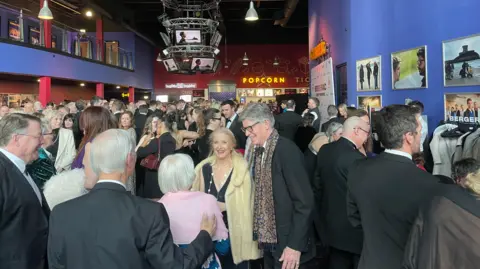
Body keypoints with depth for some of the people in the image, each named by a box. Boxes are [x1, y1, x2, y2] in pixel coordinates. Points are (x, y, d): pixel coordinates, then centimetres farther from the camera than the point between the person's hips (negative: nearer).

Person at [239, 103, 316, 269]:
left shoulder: (287, 150, -17)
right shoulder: (259, 151, 6)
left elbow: (304, 201, -19)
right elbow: (262, 196, 9)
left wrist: (295, 245, -20)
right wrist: (260, 234, 4)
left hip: (288, 241, -7)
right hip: (268, 240, 7)